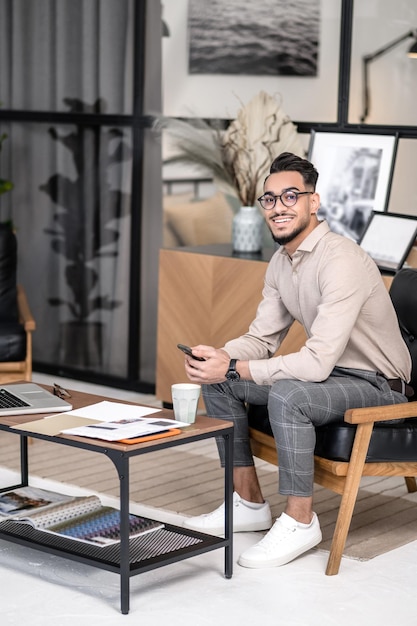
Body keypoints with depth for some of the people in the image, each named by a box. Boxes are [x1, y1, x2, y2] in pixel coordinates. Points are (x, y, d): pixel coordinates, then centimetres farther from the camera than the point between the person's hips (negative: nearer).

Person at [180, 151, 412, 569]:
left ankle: (299, 521, -17)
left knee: (286, 394, -36)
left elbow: (318, 363, -33)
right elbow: (262, 338, 8)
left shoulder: (341, 261, -27)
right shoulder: (282, 261, 3)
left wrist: (234, 369, -31)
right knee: (217, 382, 1)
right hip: (330, 372, 9)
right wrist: (220, 357, -15)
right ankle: (248, 503, 10)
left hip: (374, 383, -9)